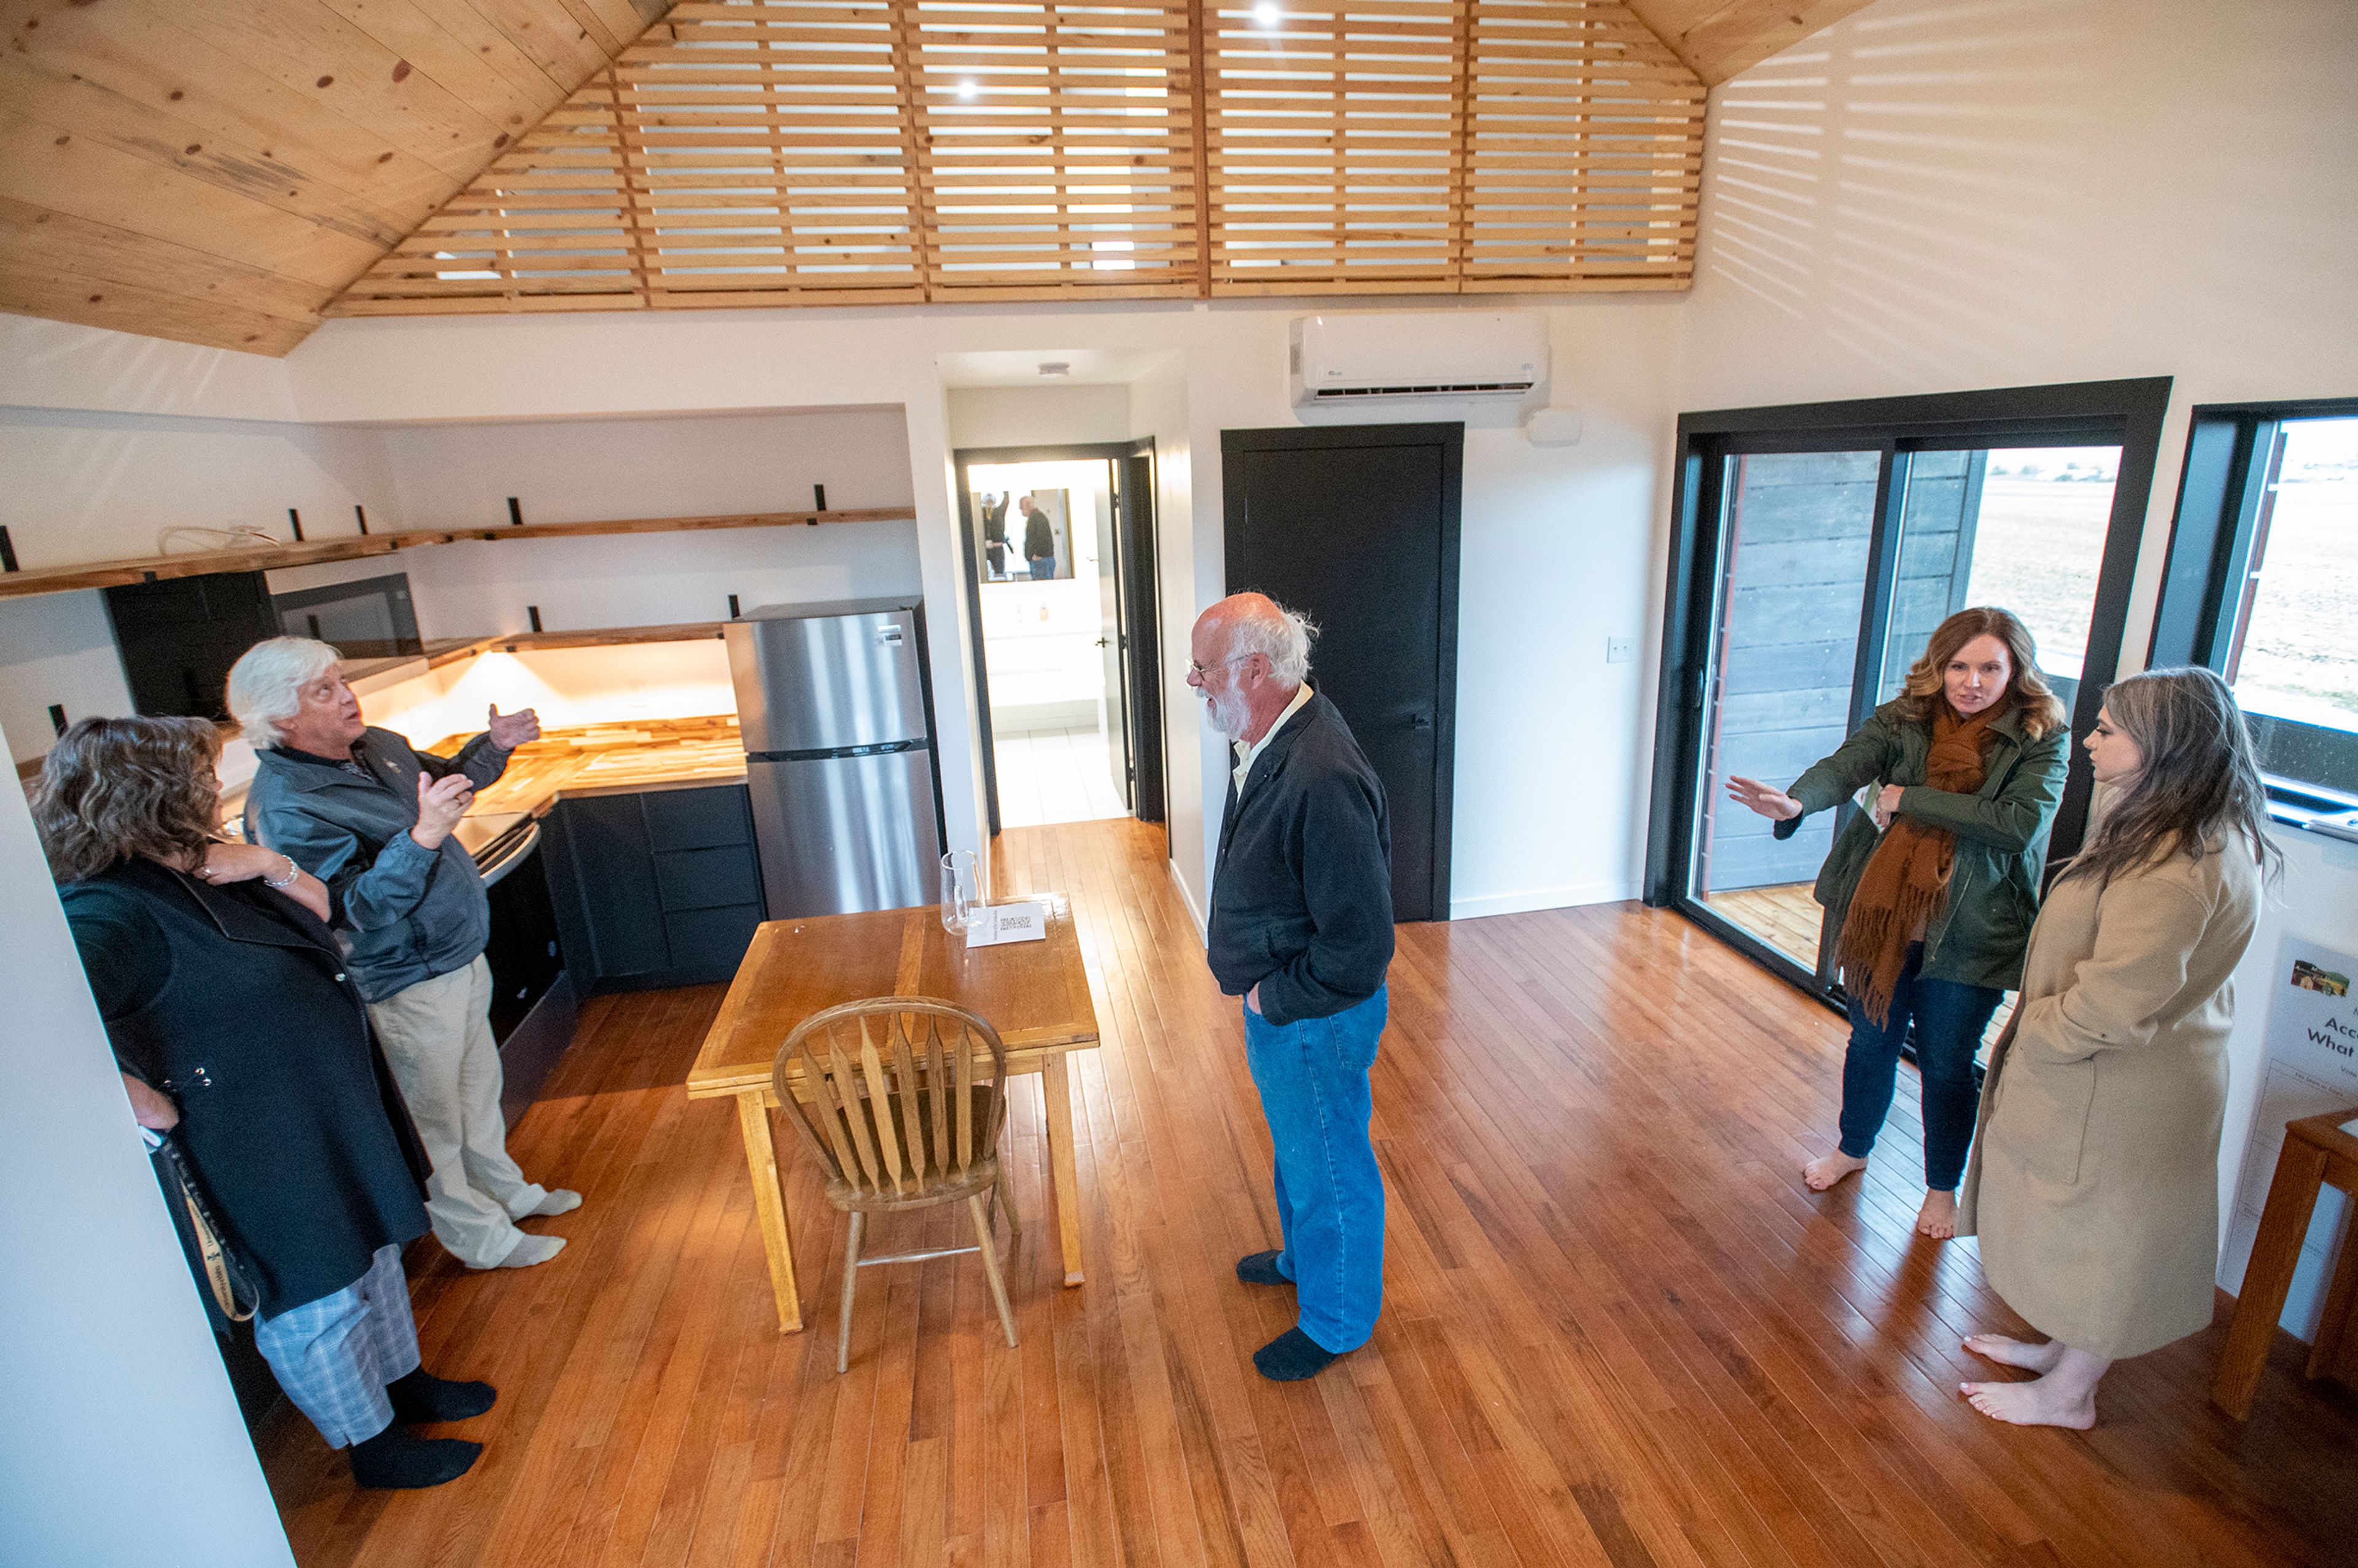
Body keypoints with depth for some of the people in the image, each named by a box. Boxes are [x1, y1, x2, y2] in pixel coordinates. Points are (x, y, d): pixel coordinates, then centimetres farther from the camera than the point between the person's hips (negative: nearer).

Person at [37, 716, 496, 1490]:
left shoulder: (198, 872, 1)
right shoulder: (108, 916, -27)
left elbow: (319, 909, 13)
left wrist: (275, 868, -7)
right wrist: (146, 1104, -29)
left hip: (333, 1114, 9)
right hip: (263, 1157, -9)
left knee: (372, 1258, 26)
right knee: (316, 1304, 13)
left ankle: (405, 1383, 48)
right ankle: (374, 1448, 34)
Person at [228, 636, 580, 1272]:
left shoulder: (377, 744, 2)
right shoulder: (284, 808, -24)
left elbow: (444, 779, 21)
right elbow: (360, 907, -30)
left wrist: (494, 746, 1)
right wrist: (423, 836, -43)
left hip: (462, 957, 8)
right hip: (406, 986, -8)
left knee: (479, 1087, 24)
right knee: (435, 1117, 10)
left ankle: (505, 1190, 43)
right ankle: (480, 1236, 27)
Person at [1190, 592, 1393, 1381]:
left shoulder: (1324, 781, -34)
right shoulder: (1267, 741, -2)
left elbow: (1360, 947, -31)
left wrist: (1272, 998, -19)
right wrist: (1225, 937, 7)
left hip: (1317, 1018, -9)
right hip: (1277, 1001, 9)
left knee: (1328, 1166, 14)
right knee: (1294, 1145, 30)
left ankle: (1337, 1320, 39)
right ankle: (1301, 1257, 55)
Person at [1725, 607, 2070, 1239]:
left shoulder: (2042, 739, -8)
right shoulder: (1903, 717, -3)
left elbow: (2021, 823, -22)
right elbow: (1847, 764, -20)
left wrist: (1909, 799, -19)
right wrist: (1796, 802, -42)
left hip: (1968, 933, -2)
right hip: (1883, 916, 2)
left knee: (1946, 1065, 11)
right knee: (1871, 1042, 19)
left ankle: (1943, 1186, 36)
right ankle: (1854, 1147, 43)